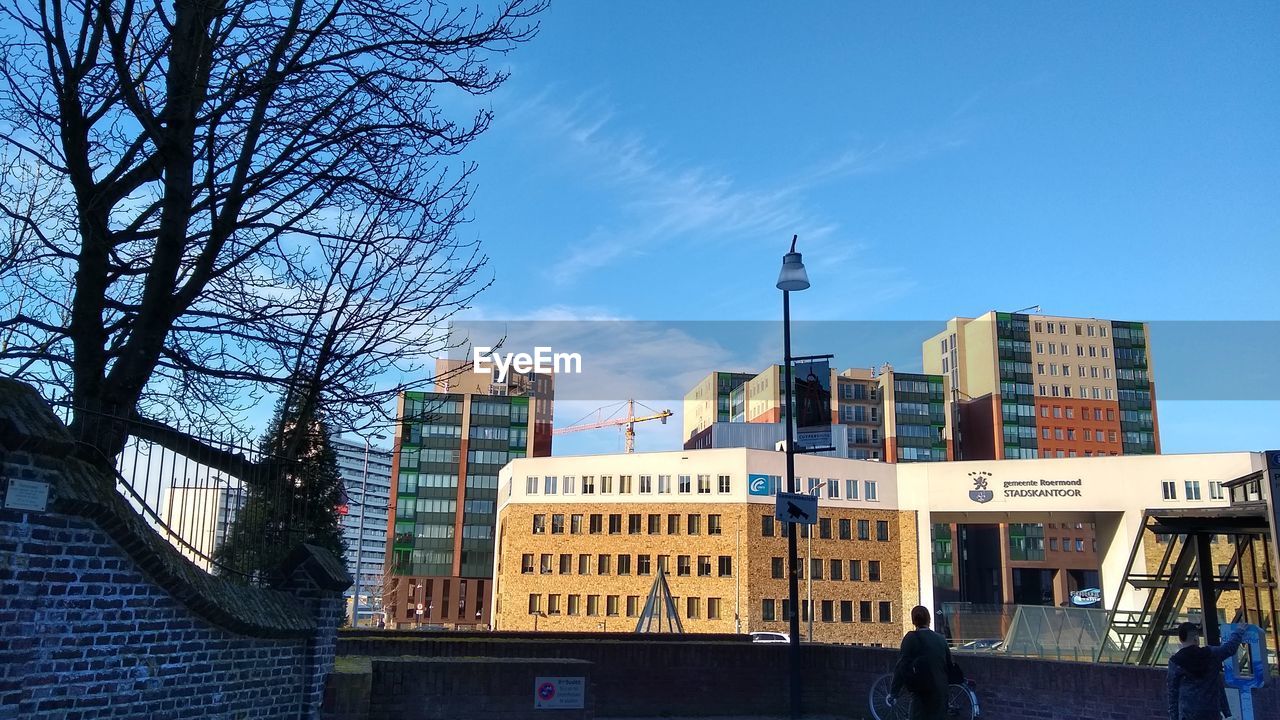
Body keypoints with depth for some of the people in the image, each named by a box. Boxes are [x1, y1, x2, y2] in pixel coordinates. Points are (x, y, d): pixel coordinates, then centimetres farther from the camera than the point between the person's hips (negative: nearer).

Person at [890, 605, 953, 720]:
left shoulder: (911, 638, -9)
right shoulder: (941, 639, 6)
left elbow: (902, 666, -13)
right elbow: (949, 665, 14)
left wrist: (893, 692, -12)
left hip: (922, 693, -5)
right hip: (941, 692, 5)